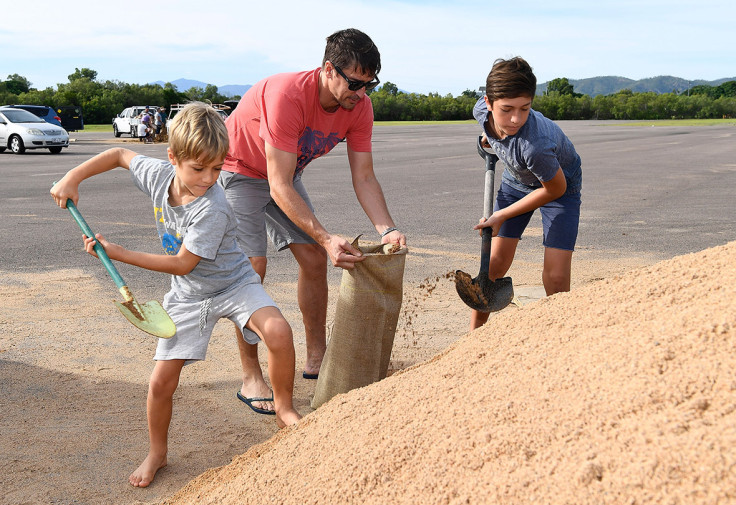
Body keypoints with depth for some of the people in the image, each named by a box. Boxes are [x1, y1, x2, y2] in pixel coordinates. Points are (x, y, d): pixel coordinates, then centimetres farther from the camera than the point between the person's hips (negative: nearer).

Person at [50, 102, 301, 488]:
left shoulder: (212, 209, -30)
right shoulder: (157, 174, -12)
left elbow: (182, 264, -24)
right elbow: (120, 155, 9)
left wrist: (118, 253, -19)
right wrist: (73, 178, 0)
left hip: (232, 284, -4)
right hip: (187, 296, 4)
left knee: (277, 331, -33)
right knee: (160, 382, -1)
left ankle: (284, 407, -8)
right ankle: (157, 453, 25)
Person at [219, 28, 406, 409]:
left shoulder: (359, 106, -17)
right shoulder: (287, 96, -38)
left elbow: (364, 178, -14)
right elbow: (280, 187, -39)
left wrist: (386, 229, -30)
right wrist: (327, 238, -46)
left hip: (285, 173, 7)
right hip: (237, 170, -6)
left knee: (314, 259, 0)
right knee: (252, 266, -16)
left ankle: (316, 359, 14)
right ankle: (250, 377, -5)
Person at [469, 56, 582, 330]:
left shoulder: (535, 145, -44)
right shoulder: (482, 111, -27)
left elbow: (555, 189, -25)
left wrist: (502, 216, -18)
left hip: (560, 185, -4)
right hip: (516, 181, 5)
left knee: (556, 278, -13)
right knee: (494, 264, -1)